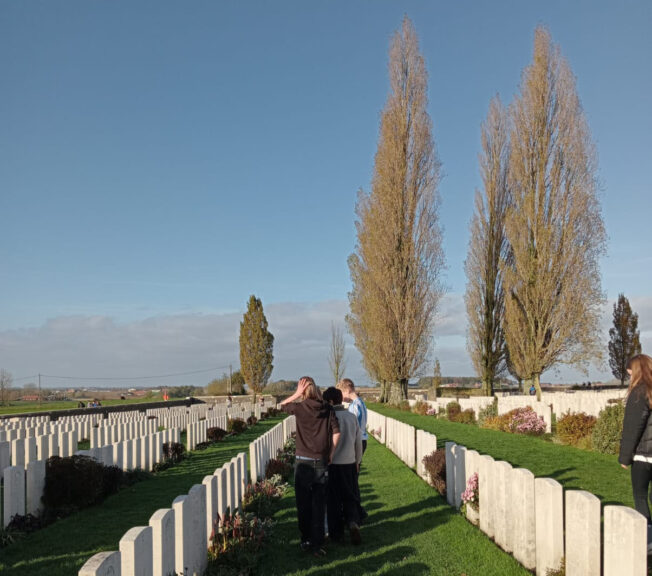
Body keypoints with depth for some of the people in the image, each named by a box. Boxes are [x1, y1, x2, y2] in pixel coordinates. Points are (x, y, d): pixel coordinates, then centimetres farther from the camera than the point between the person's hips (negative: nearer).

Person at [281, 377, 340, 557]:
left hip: (303, 462, -2)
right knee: (319, 506, 7)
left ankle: (306, 541, 18)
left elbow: (282, 405, 10)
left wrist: (297, 394, 3)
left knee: (303, 505, 11)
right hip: (322, 463, 2)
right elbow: (336, 432, -5)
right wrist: (330, 455, 4)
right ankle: (317, 544, 6)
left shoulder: (300, 408, -9)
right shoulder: (327, 409, -2)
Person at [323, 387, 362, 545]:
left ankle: (335, 533, 17)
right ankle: (353, 522, -8)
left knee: (333, 501, 9)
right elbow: (358, 442, 8)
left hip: (333, 465, -4)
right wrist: (357, 461, 20)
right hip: (350, 464, 4)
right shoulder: (352, 417, 2)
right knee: (350, 498, 14)